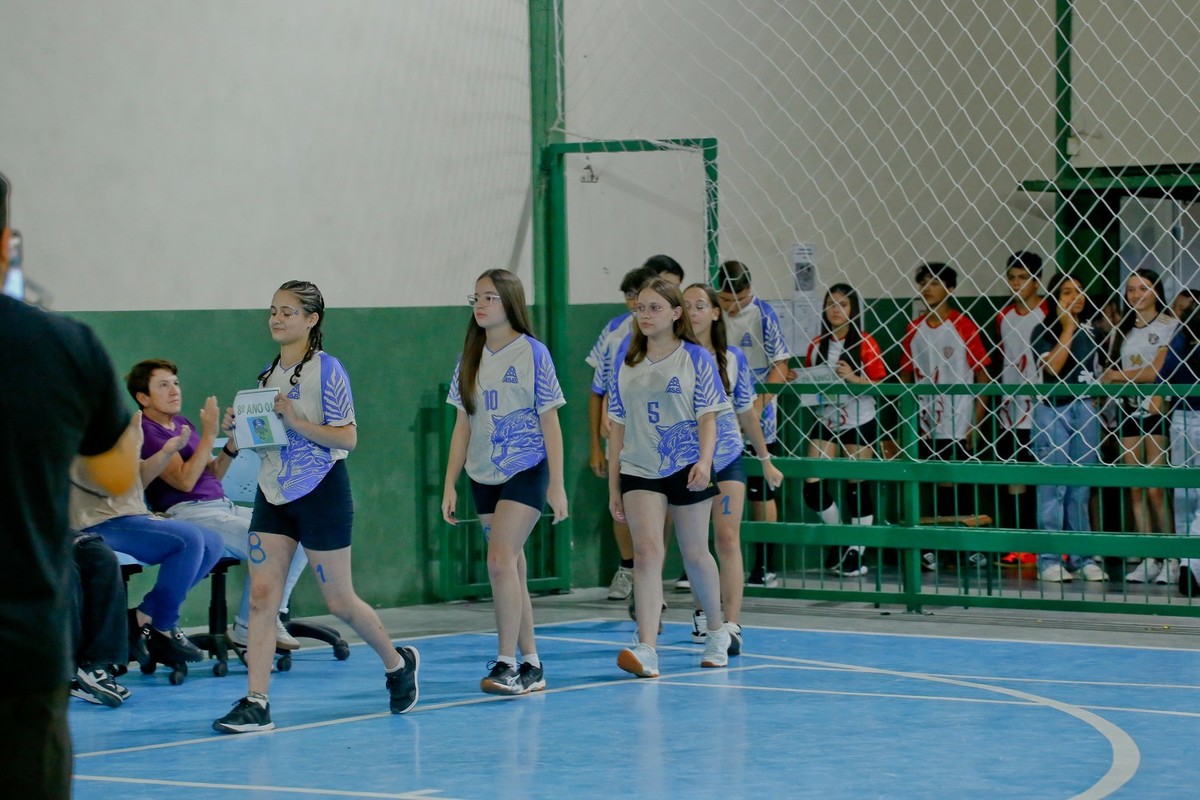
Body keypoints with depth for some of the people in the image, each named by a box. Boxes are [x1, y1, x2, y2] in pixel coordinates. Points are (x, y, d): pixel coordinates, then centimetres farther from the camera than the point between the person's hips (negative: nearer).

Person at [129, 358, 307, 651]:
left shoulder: (183, 424, 20)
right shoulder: (145, 432, -8)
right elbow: (185, 480, -17)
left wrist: (233, 444, 5)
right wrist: (209, 435, -15)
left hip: (223, 506, 9)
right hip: (189, 514, -9)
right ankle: (246, 629, -9)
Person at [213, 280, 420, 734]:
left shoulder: (327, 370, -10)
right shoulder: (269, 373, 10)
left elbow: (348, 437, -15)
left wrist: (296, 421, -25)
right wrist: (239, 430, 0)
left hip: (320, 492, -6)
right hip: (273, 493, 6)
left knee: (339, 601, 4)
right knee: (261, 596, -6)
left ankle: (398, 663, 30)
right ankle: (256, 704, -8)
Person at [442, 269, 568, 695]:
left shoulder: (532, 353, -7)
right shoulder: (471, 358, 7)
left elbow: (550, 423, -5)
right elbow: (463, 425, 11)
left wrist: (556, 485, -7)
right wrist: (450, 484, 7)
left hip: (526, 472, -5)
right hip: (484, 478, 5)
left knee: (500, 560, -18)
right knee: (512, 569, 8)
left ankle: (507, 664, -16)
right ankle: (530, 666, 15)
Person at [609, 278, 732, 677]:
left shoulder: (695, 359, -1)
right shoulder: (625, 362, 8)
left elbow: (708, 417, -4)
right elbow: (617, 426, 11)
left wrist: (704, 462, -21)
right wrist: (613, 485, 9)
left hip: (685, 468, -2)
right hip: (639, 471, 2)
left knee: (694, 554, 9)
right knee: (646, 550, -16)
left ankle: (717, 632, 33)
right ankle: (646, 649, -25)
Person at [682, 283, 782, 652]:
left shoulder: (733, 359, 1)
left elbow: (747, 412, 12)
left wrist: (765, 460, 17)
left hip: (727, 459, 0)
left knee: (727, 539, -10)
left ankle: (732, 624, -15)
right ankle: (702, 612, 30)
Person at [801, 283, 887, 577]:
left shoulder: (864, 343, -5)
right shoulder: (817, 345, 9)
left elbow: (880, 383, -8)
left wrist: (853, 377, -23)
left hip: (858, 422, -4)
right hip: (825, 420, 4)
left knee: (855, 486, 2)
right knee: (812, 485, -5)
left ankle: (857, 552, 13)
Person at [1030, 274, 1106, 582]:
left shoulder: (1091, 330, 14)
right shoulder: (1044, 331, 0)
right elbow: (1053, 366, -15)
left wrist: (1098, 400, 11)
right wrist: (1067, 329, -10)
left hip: (1086, 410, 4)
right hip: (1052, 410, -4)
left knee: (1081, 488, 6)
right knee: (1053, 485, -7)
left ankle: (1083, 558, 8)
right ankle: (1050, 560, -6)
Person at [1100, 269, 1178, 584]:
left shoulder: (1170, 326, -2)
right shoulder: (1122, 330, 17)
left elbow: (1158, 370, -9)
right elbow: (1112, 372, 13)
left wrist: (1119, 376, -7)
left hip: (1158, 410, -6)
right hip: (1130, 409, 6)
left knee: (1156, 489, -11)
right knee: (1135, 489, 2)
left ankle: (1171, 560, -5)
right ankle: (1147, 560, 5)